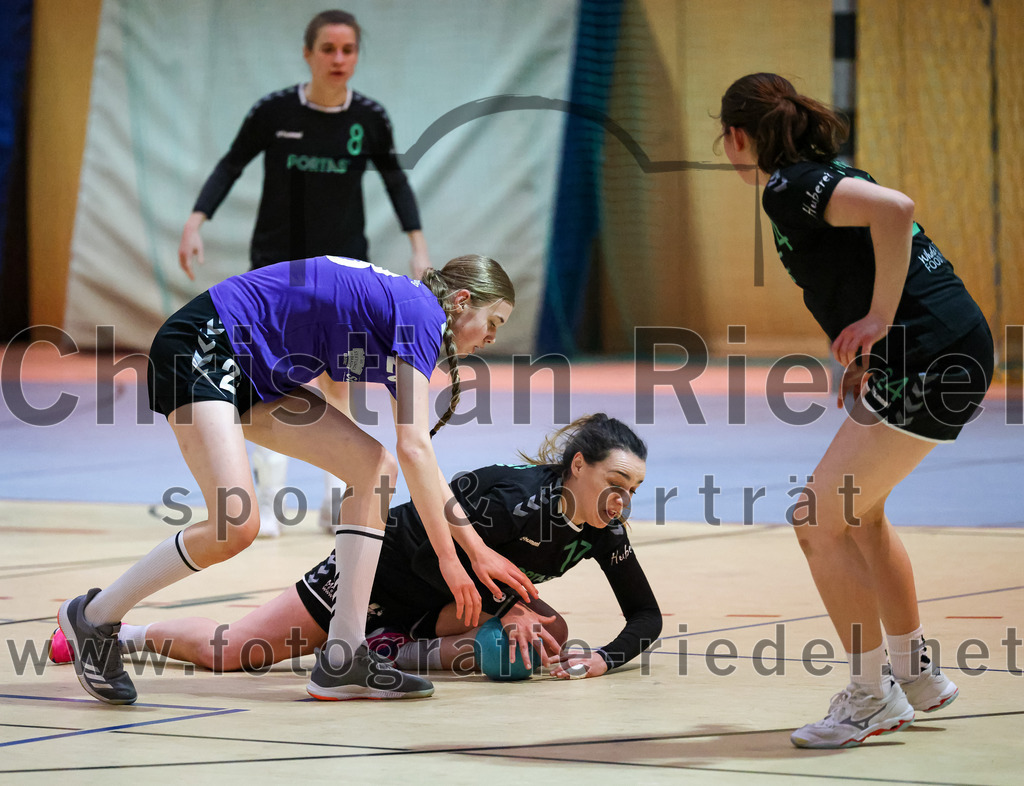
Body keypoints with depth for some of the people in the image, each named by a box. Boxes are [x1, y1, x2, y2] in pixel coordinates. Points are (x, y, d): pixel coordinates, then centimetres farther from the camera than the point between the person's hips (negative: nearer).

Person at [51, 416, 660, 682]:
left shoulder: (603, 531, -13)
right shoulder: (517, 498, -34)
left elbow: (646, 616, -6)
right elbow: (430, 553, -27)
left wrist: (606, 659, -26)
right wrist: (505, 607, -30)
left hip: (439, 600, 7)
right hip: (382, 571, -7)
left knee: (546, 636, -19)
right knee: (231, 653, -4)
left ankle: (386, 651, -4)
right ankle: (111, 629, 22)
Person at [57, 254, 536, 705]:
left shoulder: (403, 310, 15)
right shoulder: (420, 312, -13)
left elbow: (420, 458, 21)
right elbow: (414, 448, -20)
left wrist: (478, 549, 18)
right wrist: (447, 556, -17)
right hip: (200, 349, -10)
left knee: (375, 469, 1)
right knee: (235, 525, -22)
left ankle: (341, 660, -2)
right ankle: (95, 616, -2)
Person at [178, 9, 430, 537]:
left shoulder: (369, 118, -7)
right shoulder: (273, 111, -13)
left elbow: (394, 178, 7)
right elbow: (231, 165, -3)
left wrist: (418, 244, 1)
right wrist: (195, 222, -14)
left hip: (343, 262, 1)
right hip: (276, 260, -1)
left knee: (336, 384, 4)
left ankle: (336, 502, 13)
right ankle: (268, 500, 1)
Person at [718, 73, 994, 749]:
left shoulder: (789, 186, -12)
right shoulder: (821, 173, 17)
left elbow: (894, 208, -28)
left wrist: (880, 320, -21)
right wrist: (868, 357, 15)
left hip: (927, 362, -10)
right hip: (958, 348, 10)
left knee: (821, 522, -5)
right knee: (856, 509, 22)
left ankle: (875, 696, 3)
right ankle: (917, 676, 31)